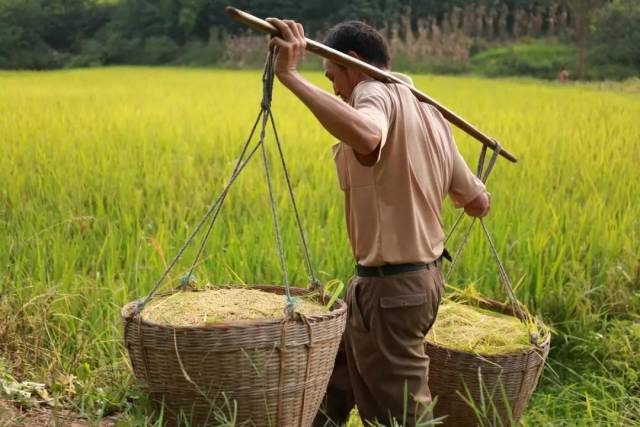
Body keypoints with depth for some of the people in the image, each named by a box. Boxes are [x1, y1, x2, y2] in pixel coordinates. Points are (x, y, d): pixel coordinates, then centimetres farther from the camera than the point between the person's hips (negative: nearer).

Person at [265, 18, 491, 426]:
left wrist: (291, 75, -41)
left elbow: (365, 135, -45)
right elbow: (478, 203, 14)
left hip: (391, 287, -9)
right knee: (331, 379, 23)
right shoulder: (429, 113, 10)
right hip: (423, 275, 10)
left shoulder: (376, 94, -17)